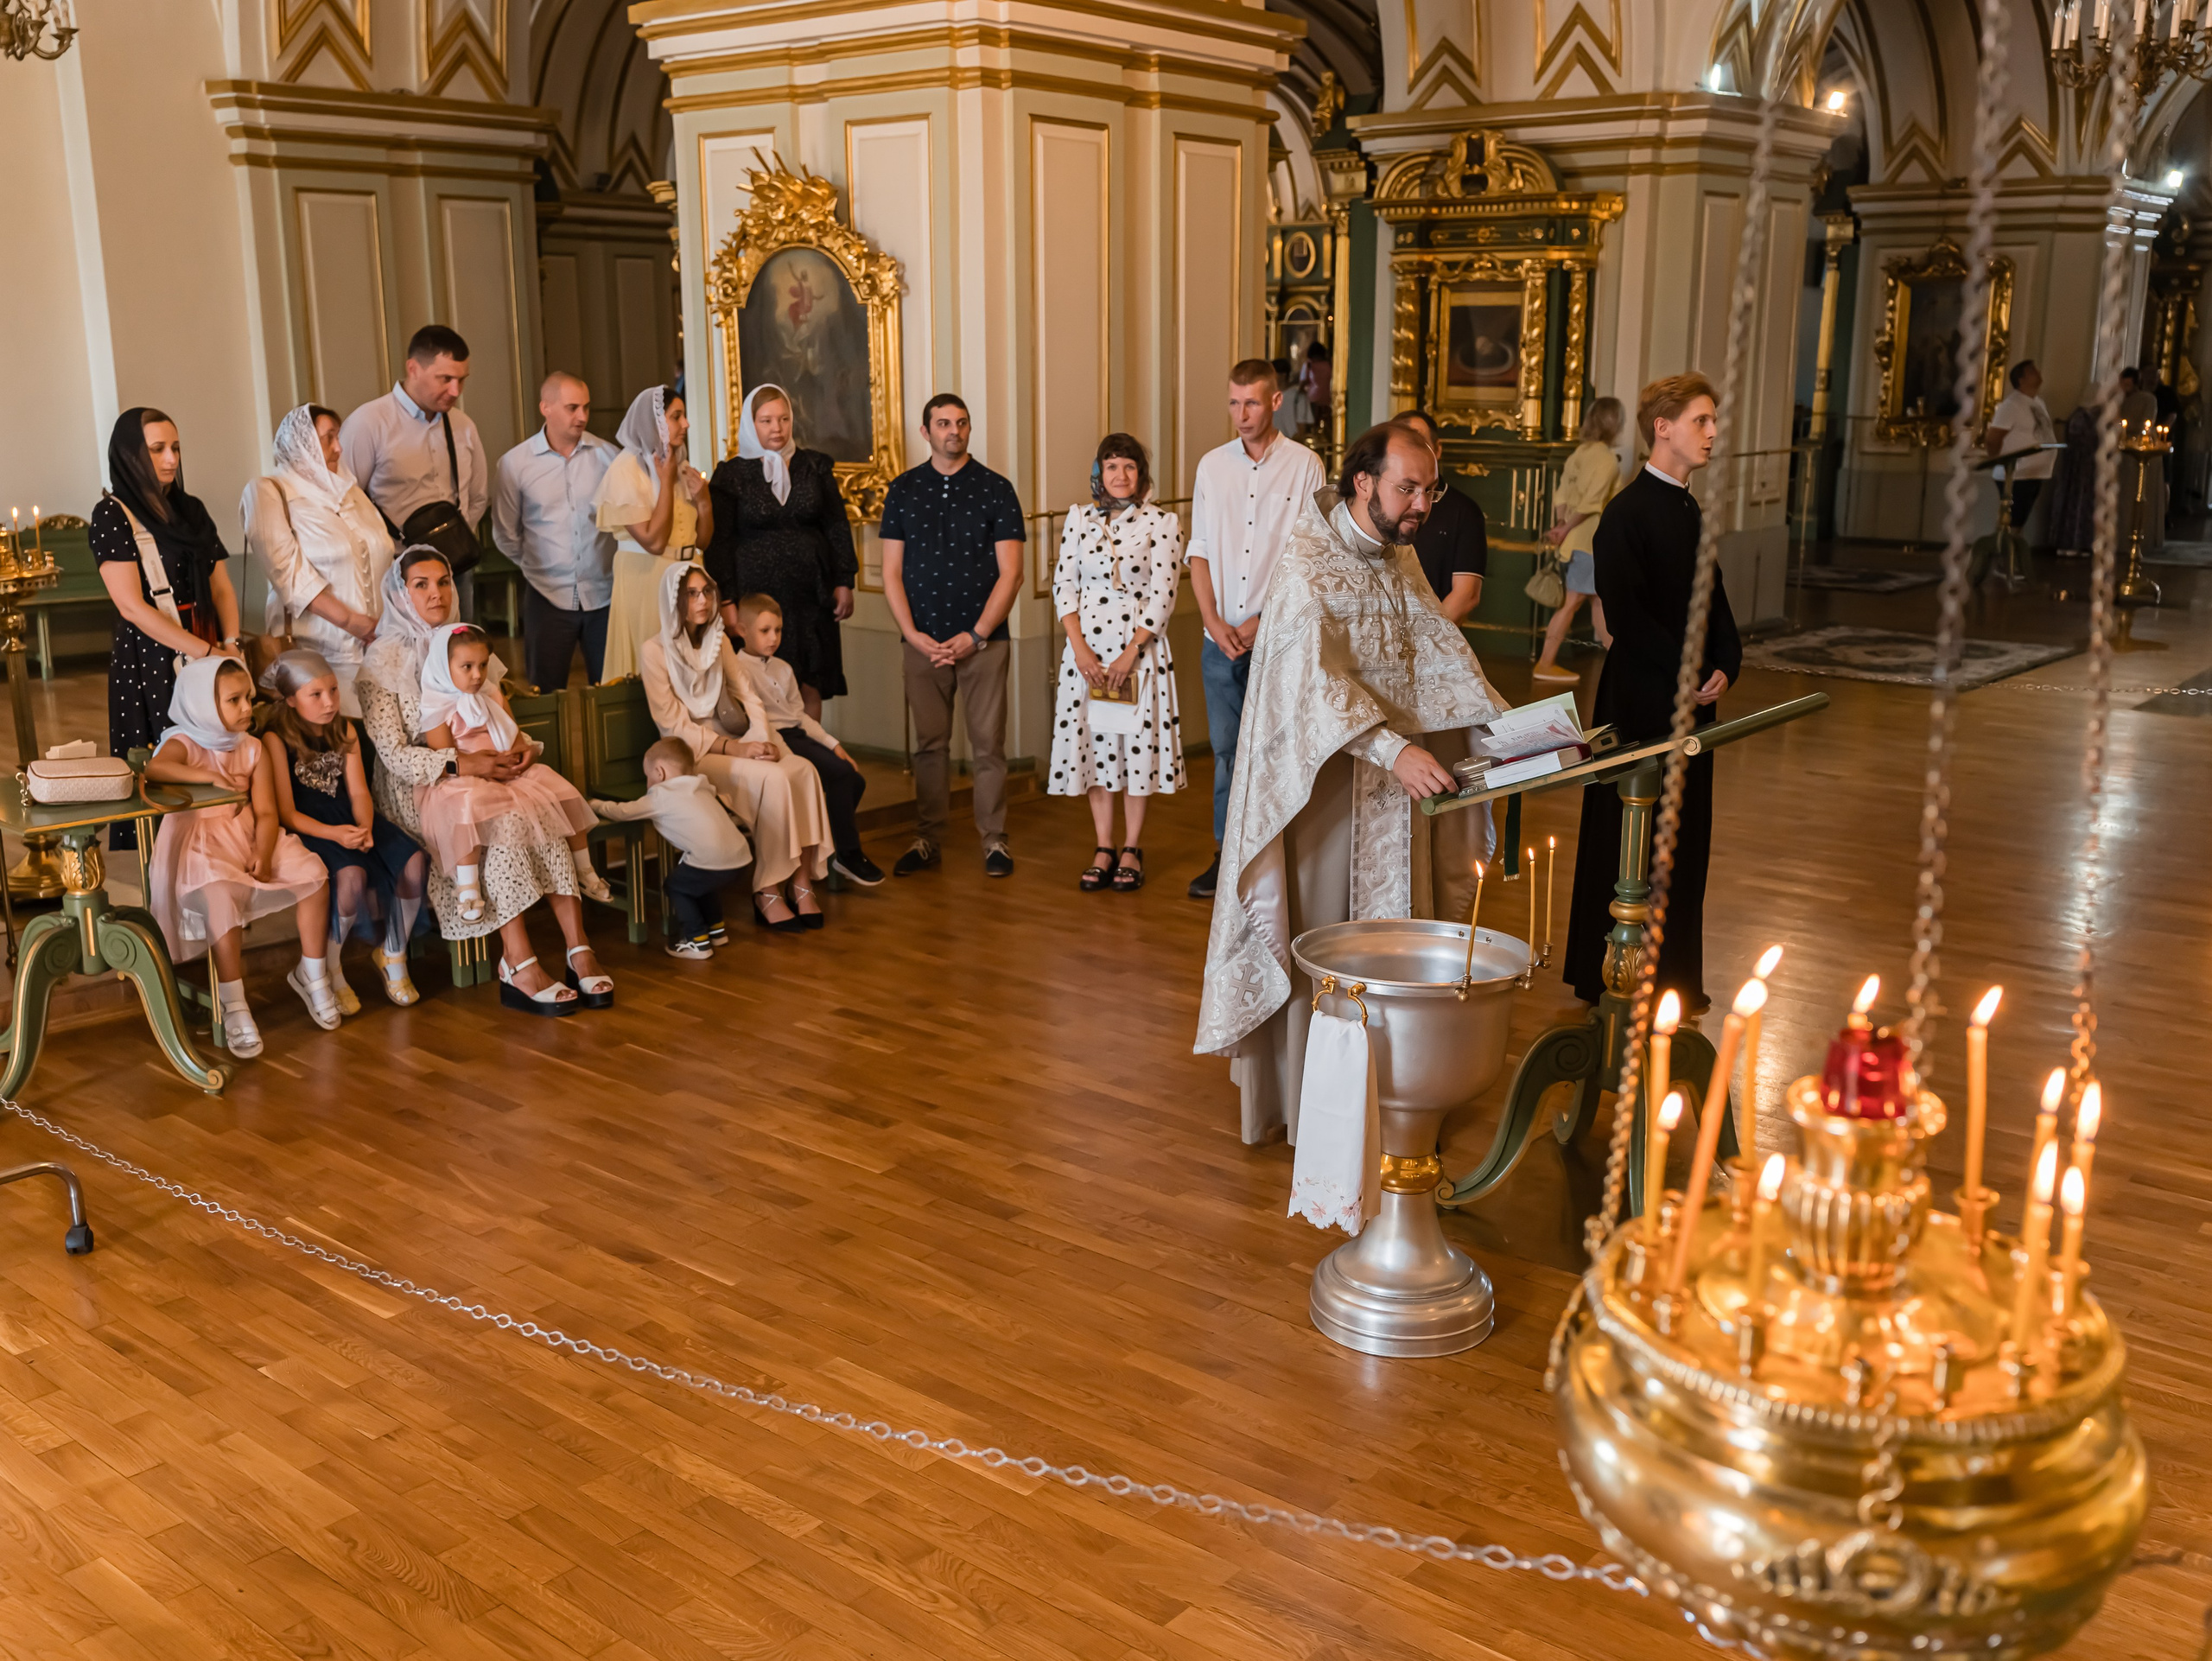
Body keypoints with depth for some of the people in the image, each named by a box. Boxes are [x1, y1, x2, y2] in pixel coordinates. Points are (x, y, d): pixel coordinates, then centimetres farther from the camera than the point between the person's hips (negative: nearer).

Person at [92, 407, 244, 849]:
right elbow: (132, 605, -13)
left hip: (208, 655, 6)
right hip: (150, 661, -6)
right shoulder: (112, 515, -5)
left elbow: (221, 585, 11)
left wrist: (230, 643, -6)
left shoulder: (191, 510, 13)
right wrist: (203, 651, -17)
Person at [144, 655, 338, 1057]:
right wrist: (213, 777, -31)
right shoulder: (183, 743, -3)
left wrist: (263, 855, -17)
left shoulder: (253, 751, 10)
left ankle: (311, 973, 5)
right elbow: (154, 768, -29)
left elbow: (266, 812, 1)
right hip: (200, 846, -5)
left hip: (249, 837, 5)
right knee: (220, 898, -35)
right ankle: (234, 1007, -26)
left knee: (313, 876, -14)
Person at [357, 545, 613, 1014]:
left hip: (479, 776, 5)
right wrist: (462, 764, -24)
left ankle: (578, 948, -33)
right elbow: (393, 755, -10)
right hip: (416, 788, -5)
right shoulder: (382, 660, -2)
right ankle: (519, 963, -34)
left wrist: (520, 747, -5)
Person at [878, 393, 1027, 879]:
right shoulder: (903, 490, 8)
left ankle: (994, 840, 9)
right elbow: (891, 572, 7)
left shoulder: (995, 490, 2)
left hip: (983, 641, -1)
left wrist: (976, 636, -9)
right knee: (929, 743, 4)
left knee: (988, 743, 0)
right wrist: (913, 634, -5)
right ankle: (927, 841, 12)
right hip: (924, 641, 2)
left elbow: (1010, 574, -2)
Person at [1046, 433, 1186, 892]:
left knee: (1138, 742, 1)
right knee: (1094, 742, 5)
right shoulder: (1079, 517, 7)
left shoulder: (1161, 523, -2)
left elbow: (1162, 595, -7)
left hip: (1140, 647, -3)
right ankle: (1104, 849, 14)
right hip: (1087, 649, 3)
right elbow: (1064, 584, 4)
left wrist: (1131, 654, -13)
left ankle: (1132, 849, 11)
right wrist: (1079, 648, -7)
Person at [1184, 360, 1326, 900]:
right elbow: (1199, 551, 10)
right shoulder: (1212, 465, 9)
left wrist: (1263, 621, -10)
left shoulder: (1304, 466, -3)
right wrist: (1214, 621, -3)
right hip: (1220, 638, 4)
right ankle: (1228, 852, 18)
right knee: (1225, 747, 9)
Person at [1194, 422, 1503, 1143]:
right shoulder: (1306, 569, -16)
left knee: (1384, 923, 12)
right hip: (1318, 782, -7)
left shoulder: (1400, 562, 9)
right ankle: (1301, 1098, 13)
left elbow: (1441, 653, 3)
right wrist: (1393, 748, -39)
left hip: (1388, 786, 7)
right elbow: (1317, 675, -28)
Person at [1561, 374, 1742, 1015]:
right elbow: (1625, 615, -18)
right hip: (1641, 703, -8)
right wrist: (1687, 675, -17)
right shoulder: (1626, 513, -12)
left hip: (1692, 701, 8)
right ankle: (1606, 980, 12)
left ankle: (1674, 978, 22)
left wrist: (1725, 665, -1)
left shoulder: (1689, 510, 14)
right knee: (1627, 843, 0)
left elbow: (1713, 601, 16)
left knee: (1685, 843, 12)